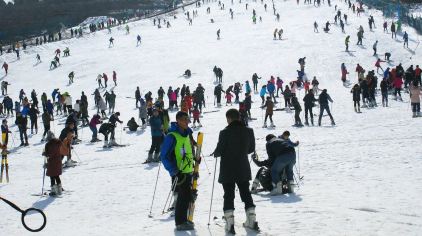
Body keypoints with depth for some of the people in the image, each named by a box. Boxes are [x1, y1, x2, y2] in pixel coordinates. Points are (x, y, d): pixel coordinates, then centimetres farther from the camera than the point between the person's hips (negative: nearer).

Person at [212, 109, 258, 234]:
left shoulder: (225, 133, -17)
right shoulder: (249, 131, -3)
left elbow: (219, 151, -13)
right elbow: (251, 148, 7)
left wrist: (215, 153, 10)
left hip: (227, 171, -4)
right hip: (243, 169, 4)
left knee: (229, 195, 4)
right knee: (246, 193, 16)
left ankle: (230, 223, -2)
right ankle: (252, 220, 15)